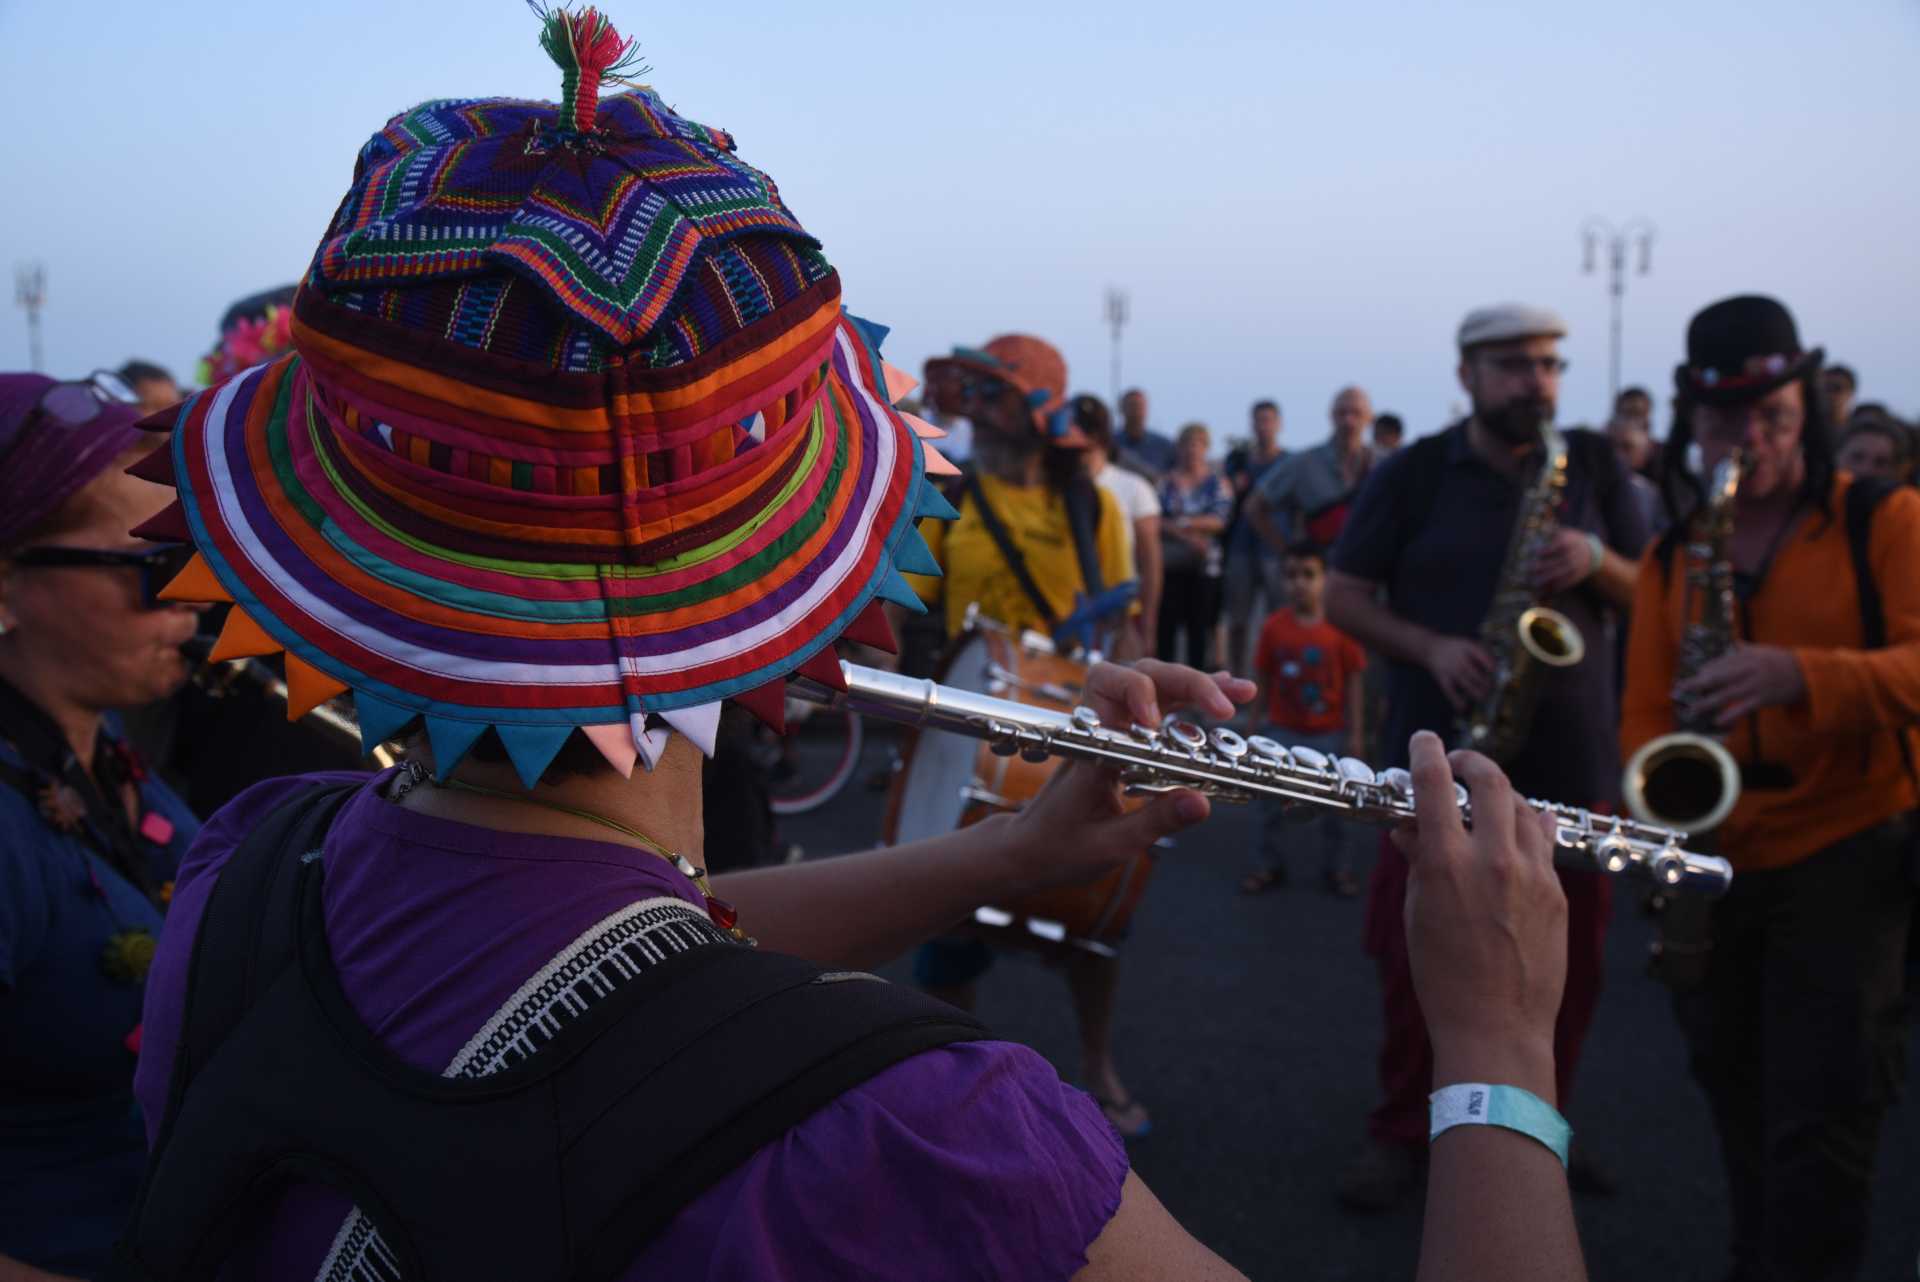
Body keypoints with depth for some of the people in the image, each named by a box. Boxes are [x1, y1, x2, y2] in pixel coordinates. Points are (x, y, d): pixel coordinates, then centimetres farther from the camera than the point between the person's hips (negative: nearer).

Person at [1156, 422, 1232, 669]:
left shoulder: (1217, 482, 6)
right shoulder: (1167, 481, 7)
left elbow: (1219, 521, -4)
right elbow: (1157, 521, -3)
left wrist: (1180, 523, -9)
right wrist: (1187, 535, -14)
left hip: (1204, 563, 0)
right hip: (1170, 563, 0)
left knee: (1200, 624, 1)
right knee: (1167, 621, -2)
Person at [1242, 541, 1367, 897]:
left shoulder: (1341, 626, -11)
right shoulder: (1273, 626, -7)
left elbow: (1354, 682, -6)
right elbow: (1262, 680, 0)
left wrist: (1356, 733, -7)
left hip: (1329, 734, -1)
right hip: (1282, 732, 1)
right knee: (1274, 804, 11)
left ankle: (1336, 869, 25)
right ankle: (1270, 865, 24)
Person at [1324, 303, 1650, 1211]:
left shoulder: (1594, 465, 7)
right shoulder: (1412, 473, 0)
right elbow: (1342, 597, -1)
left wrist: (1599, 563, -14)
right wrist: (1430, 649, -17)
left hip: (1573, 758, 3)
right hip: (1439, 755, -2)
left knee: (1568, 962, 10)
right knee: (1417, 959, 3)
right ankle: (1400, 1130, 20)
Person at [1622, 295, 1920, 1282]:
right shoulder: (1670, 557, 9)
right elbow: (1646, 711, 7)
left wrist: (1799, 674, -35)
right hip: (1717, 862, 4)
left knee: (1822, 1118, -7)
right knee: (1737, 1097, 17)